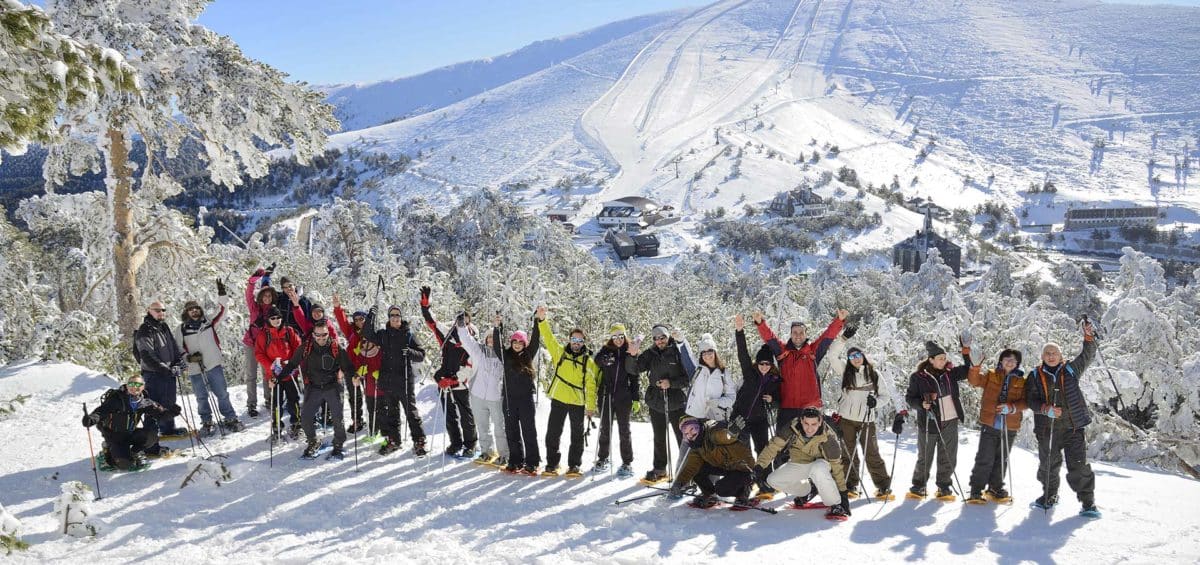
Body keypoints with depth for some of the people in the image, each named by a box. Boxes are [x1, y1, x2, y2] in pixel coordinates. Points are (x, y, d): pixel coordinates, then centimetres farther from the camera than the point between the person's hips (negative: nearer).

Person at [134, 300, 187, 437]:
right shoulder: (144, 331, -12)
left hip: (169, 372, 8)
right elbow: (147, 356, -19)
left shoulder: (164, 327, 13)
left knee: (169, 402, 16)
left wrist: (179, 362, -3)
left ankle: (168, 428, 27)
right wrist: (166, 369, -22)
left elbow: (174, 346, 15)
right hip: (153, 374, -8)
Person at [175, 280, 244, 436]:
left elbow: (222, 311, 2)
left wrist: (221, 295, -9)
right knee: (201, 398, 7)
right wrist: (189, 357, -10)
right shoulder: (182, 329, 6)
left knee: (222, 394, 2)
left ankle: (230, 419, 11)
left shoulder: (209, 323, 7)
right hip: (195, 370, 0)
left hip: (214, 366, 0)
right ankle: (207, 423, 20)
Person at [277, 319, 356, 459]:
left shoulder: (336, 348, -5)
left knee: (337, 418, -3)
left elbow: (347, 366, 0)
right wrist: (278, 376, -3)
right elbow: (292, 364, 6)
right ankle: (312, 443, 20)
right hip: (314, 388, 2)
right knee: (305, 417, -3)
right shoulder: (305, 348, -3)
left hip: (332, 387, -1)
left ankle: (338, 445, 17)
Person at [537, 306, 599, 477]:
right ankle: (551, 464, 14)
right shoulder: (560, 352, 4)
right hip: (558, 400, 1)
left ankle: (574, 465, 18)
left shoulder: (589, 361, 1)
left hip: (578, 402, 0)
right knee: (553, 433, 4)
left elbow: (591, 385, -1)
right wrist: (542, 320, -21)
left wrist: (591, 407, -5)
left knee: (577, 435, 7)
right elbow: (548, 337, -6)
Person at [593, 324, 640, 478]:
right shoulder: (606, 350, 5)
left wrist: (636, 399, 3)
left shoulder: (630, 353, 4)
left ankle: (627, 463, 8)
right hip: (606, 395, 1)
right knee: (605, 428, 10)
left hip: (623, 397, -1)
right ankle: (602, 459, 24)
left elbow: (635, 378, 6)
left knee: (624, 430, 3)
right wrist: (605, 360, -34)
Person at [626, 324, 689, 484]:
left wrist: (671, 383, -20)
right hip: (656, 403, 4)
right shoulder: (651, 354, 3)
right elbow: (633, 369, -3)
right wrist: (633, 355, -22)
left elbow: (689, 377, -8)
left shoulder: (679, 352, -7)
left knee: (683, 437, 2)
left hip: (676, 403, -4)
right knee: (659, 439, 14)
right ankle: (660, 469, 25)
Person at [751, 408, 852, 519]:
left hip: (819, 463, -4)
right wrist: (759, 466, -29)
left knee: (817, 470, -39)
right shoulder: (792, 427, -24)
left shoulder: (827, 437, -28)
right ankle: (808, 490, 14)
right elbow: (774, 445, -20)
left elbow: (836, 465, -22)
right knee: (772, 481, -10)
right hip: (797, 464, 4)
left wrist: (842, 492, -21)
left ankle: (836, 506, -22)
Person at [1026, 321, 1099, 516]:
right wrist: (1046, 409, -16)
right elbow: (1030, 399, 1)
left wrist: (1089, 336, -5)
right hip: (1047, 428, 1)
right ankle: (1050, 495, 31)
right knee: (1048, 465, 11)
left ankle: (1088, 501, 1)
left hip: (1073, 427, -1)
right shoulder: (1035, 376, 6)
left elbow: (1087, 355, 8)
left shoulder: (1070, 370, 8)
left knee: (1079, 465, -7)